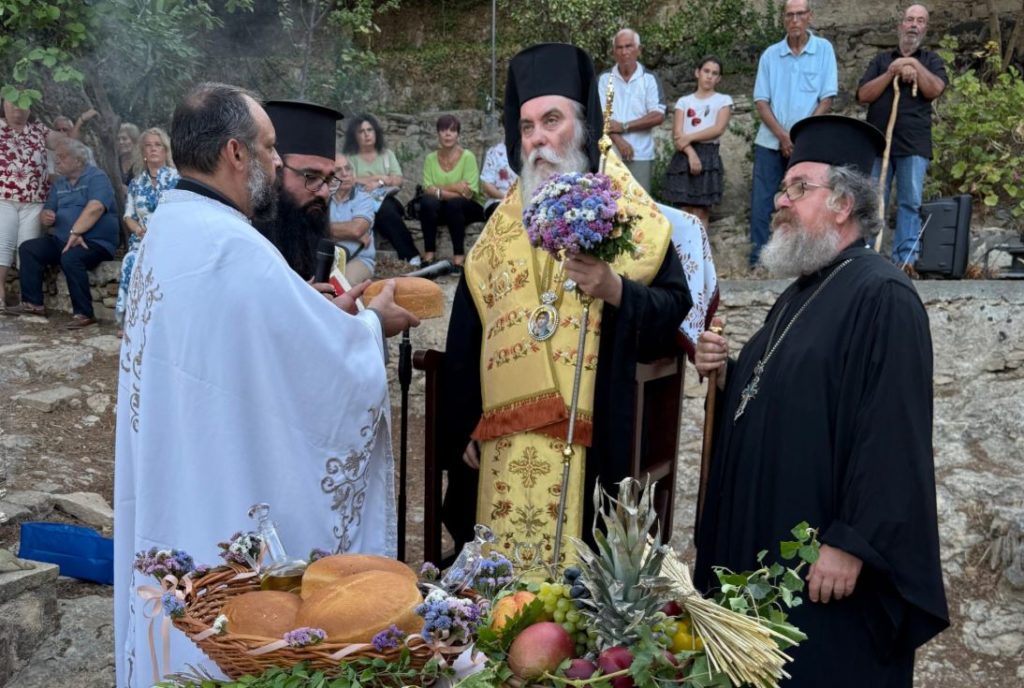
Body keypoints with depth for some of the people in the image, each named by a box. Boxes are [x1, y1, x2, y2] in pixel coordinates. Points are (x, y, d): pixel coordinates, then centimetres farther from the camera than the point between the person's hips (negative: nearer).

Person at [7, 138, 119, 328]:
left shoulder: (96, 178, -8)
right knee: (28, 249, -3)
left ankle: (84, 313, -28)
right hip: (62, 240, 8)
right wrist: (45, 217, -5)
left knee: (70, 257, -35)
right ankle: (33, 303, -2)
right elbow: (47, 212, 21)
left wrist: (75, 232, -31)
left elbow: (95, 207, -25)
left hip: (95, 242, -8)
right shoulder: (60, 183, 17)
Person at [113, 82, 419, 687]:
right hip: (233, 501, -9)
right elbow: (334, 366, -20)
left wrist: (328, 314, 8)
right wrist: (371, 324, 0)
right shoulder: (233, 248, -24)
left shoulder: (172, 227, 6)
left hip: (176, 490, 9)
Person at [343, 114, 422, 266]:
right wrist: (382, 177, -2)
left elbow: (398, 180, 8)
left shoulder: (387, 153, 19)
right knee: (385, 210, -35)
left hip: (387, 201, 3)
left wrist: (379, 182, -10)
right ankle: (412, 256, -41)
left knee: (386, 208, -35)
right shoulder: (349, 157, 8)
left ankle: (409, 257, -40)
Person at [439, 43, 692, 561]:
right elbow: (466, 333, 13)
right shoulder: (503, 222, 12)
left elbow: (673, 307, -6)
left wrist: (616, 290, -24)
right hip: (505, 440, 4)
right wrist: (463, 424, 10)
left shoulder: (628, 211, 0)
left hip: (590, 439, -4)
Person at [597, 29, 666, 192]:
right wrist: (618, 140, -15)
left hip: (641, 156, 0)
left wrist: (623, 126, -10)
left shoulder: (649, 79, 4)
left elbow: (658, 116, -5)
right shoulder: (605, 79, 6)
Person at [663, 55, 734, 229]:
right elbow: (677, 134, 1)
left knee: (701, 213, -6)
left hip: (708, 156, -2)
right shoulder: (683, 101, 15)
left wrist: (689, 137, -11)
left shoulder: (723, 100, 12)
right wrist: (691, 153, -15)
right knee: (685, 213, -2)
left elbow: (719, 129, -5)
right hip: (684, 157, 2)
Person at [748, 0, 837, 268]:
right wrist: (783, 136, -11)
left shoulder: (823, 49, 1)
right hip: (770, 142, 2)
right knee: (761, 202, -1)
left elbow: (827, 99, -3)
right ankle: (757, 259, 6)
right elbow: (761, 101, 1)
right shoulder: (770, 54, 5)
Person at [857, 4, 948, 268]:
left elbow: (934, 90, -3)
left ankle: (906, 259, -2)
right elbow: (863, 95, 3)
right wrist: (892, 72, -7)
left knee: (910, 203, -3)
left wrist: (914, 64, -4)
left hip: (914, 143, 0)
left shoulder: (931, 60, 16)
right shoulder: (881, 59, 16)